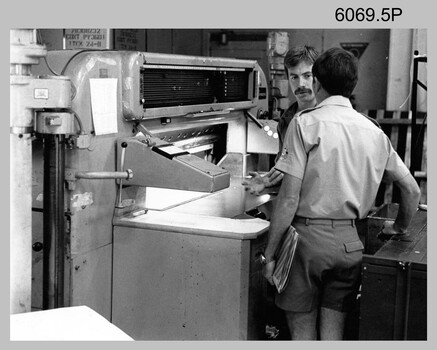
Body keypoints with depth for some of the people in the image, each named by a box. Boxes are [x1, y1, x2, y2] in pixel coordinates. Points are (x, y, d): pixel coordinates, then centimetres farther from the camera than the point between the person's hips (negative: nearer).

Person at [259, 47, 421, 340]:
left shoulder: (305, 123, -7)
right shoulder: (374, 132, 7)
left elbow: (289, 198, -12)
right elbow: (412, 189, 11)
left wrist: (269, 254, -5)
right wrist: (399, 227, 30)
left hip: (308, 236, -4)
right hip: (350, 241, 4)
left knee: (302, 330, 7)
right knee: (333, 331, 13)